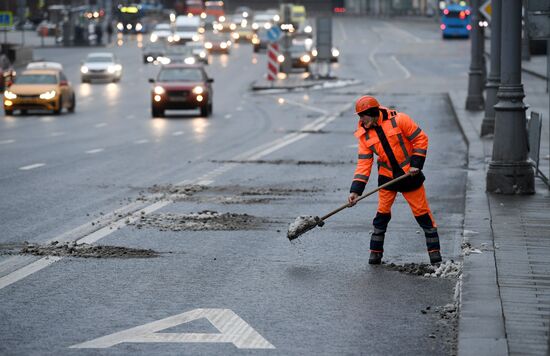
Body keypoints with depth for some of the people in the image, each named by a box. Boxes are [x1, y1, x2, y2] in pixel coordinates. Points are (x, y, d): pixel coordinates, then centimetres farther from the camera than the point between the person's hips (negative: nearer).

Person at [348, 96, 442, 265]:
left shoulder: (398, 120, -18)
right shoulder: (365, 135, -4)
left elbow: (420, 138, -12)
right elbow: (363, 163, -5)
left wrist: (416, 164, -15)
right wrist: (355, 190, -14)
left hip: (409, 174, -4)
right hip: (387, 176, 4)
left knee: (422, 212, 0)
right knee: (382, 214, 3)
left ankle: (434, 251, 9)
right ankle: (375, 252, 14)